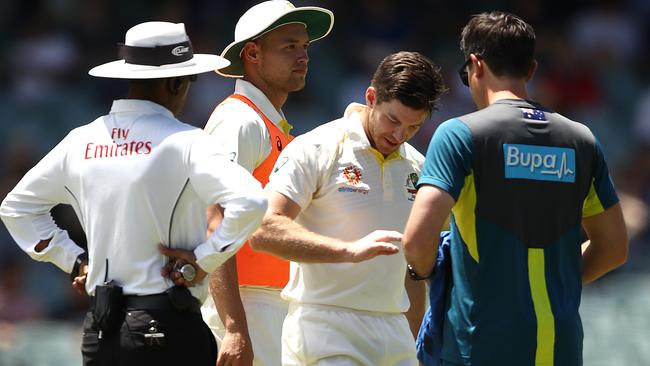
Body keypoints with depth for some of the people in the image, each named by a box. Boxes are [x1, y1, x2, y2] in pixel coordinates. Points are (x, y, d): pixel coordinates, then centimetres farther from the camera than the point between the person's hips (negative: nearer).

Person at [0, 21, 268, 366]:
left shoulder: (81, 141, 9)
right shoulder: (183, 140, -9)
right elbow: (249, 200, -22)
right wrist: (205, 259, -11)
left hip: (99, 329, 6)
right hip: (168, 325, -6)